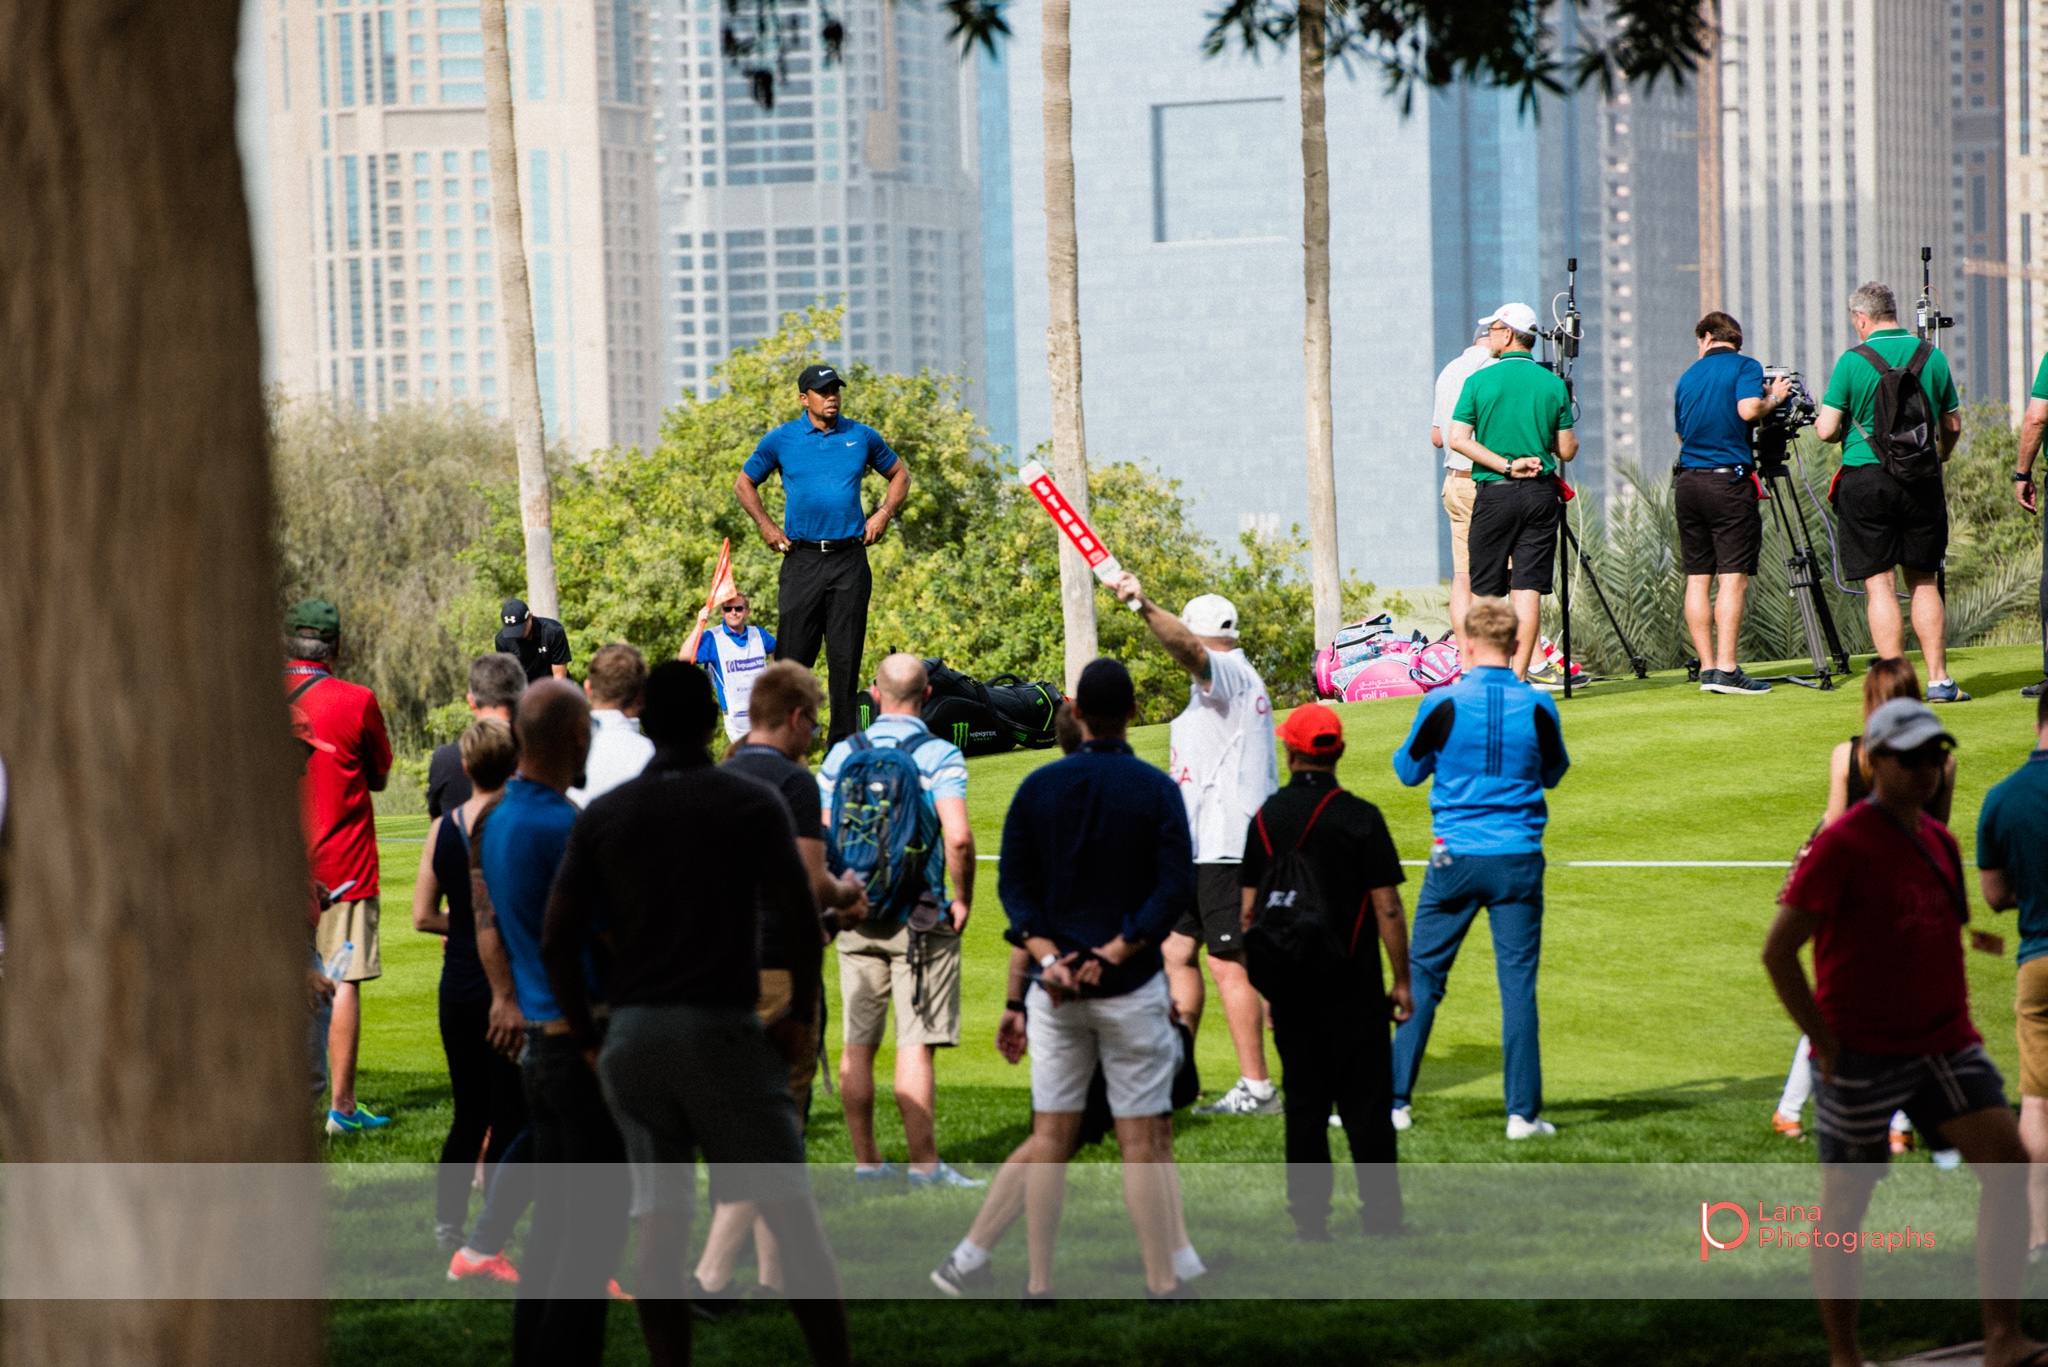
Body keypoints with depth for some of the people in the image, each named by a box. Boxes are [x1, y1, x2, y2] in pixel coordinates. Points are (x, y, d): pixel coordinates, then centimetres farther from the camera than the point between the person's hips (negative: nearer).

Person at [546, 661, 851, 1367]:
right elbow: (801, 920, -10)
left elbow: (556, 941, 2)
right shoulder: (752, 801, 0)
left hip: (633, 1036, 3)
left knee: (659, 1223, 3)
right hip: (724, 1030, -3)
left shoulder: (601, 816, 7)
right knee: (793, 1214, -1)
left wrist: (587, 1040, 11)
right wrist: (803, 1016, 3)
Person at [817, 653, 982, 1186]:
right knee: (916, 1043, -3)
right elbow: (957, 837, -18)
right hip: (919, 918, -4)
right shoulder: (941, 755, -7)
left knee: (857, 1043, 9)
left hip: (855, 916, 4)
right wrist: (962, 899, -5)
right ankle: (923, 1164, -3)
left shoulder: (842, 753, 4)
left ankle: (865, 1160, 13)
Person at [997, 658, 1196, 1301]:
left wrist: (1050, 957, -9)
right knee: (1142, 1139, 0)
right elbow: (1177, 887, -12)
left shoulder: (1038, 786, 3)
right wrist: (1112, 954, -12)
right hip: (1133, 985, -2)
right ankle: (1162, 1284, 1)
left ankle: (1039, 1285, 7)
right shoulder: (1155, 789, -4)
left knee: (1050, 1135, 7)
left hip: (1055, 987, 2)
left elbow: (1014, 884, -2)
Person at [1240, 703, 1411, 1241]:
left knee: (1303, 1103, 8)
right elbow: (1387, 908, -10)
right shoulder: (1359, 817, -8)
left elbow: (1248, 910, 5)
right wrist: (1402, 982, -2)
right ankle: (1380, 1213, 0)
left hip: (1289, 985, 3)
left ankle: (1309, 1217, 6)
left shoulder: (1265, 818, 3)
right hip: (1352, 986, -3)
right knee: (1367, 1103, 1)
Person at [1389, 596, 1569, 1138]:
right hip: (1518, 859, 1)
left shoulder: (1442, 704, -7)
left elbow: (1407, 770, 8)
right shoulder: (1538, 706, -3)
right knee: (1518, 982, 3)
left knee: (1422, 976, 9)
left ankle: (1395, 1100, 10)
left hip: (1456, 858, -1)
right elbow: (1554, 773, 14)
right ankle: (1523, 1111, 0)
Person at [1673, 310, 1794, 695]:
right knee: (1733, 577, -8)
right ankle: (1725, 668, -16)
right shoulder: (1744, 367, 0)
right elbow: (1748, 409, -18)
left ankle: (1707, 667, 5)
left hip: (1687, 482, 6)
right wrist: (1774, 398, 1)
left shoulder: (1688, 376, 16)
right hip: (1728, 479, -6)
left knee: (1697, 578, 7)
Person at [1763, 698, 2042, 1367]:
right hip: (1862, 1053, -6)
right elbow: (1778, 949, -14)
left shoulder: (1939, 840, 12)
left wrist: (1958, 1023, 16)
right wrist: (1827, 1039, -13)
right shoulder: (1842, 844, -11)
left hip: (1943, 1044, 6)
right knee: (1845, 1202, 4)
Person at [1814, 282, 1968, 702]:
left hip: (1865, 478, -3)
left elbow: (1827, 429, -6)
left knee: (1879, 584, -1)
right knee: (1924, 582, 11)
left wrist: (1833, 427, 17)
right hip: (1922, 483, 3)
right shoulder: (1932, 358, 5)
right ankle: (1939, 680, 9)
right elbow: (1953, 427, 13)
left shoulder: (1853, 362, -6)